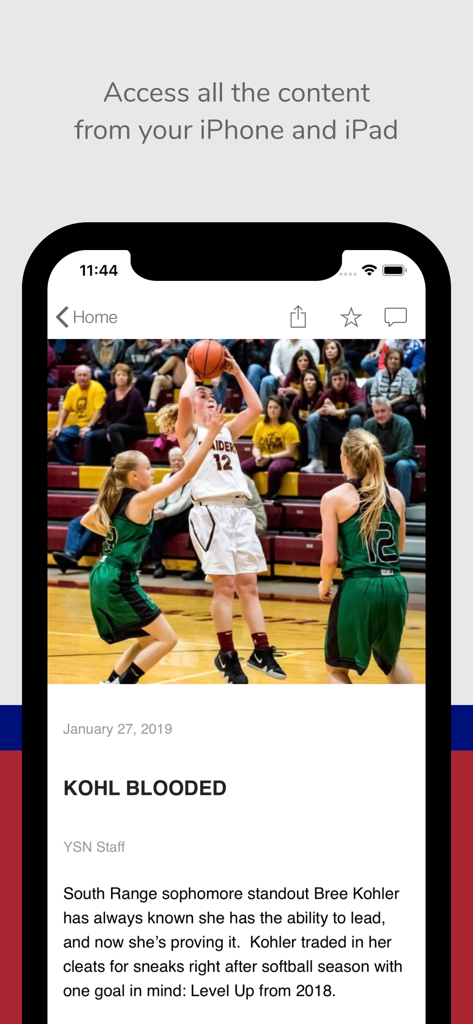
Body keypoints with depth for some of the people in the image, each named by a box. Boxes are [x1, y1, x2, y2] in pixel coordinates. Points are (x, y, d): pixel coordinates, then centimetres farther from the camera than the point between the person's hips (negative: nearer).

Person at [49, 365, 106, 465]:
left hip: (94, 426, -6)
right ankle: (68, 465, -4)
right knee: (59, 436, -11)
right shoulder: (72, 389, 8)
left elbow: (99, 411, -17)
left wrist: (89, 427, -27)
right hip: (78, 425, 6)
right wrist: (59, 426, 0)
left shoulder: (97, 388, -10)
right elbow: (64, 410, 14)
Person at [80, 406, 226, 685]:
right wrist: (211, 434, -19)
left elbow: (87, 521, 28)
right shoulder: (141, 500, -13)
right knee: (166, 638, -4)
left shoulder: (113, 498, 10)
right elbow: (186, 474, -18)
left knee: (147, 640, 20)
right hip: (119, 581, -9)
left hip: (104, 578, 9)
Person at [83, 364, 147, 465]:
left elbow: (130, 416, -15)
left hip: (137, 429, -6)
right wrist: (108, 429, -16)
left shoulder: (134, 394, -5)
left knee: (113, 428, -37)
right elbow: (105, 416, 6)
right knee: (90, 436, -17)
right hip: (115, 430, 6)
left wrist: (111, 427, -16)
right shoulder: (111, 395, 12)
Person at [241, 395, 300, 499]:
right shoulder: (261, 426, 7)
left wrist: (269, 457, -20)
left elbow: (289, 452, -11)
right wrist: (258, 456, -15)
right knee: (243, 467, -24)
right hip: (264, 458, 5)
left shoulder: (289, 427, -8)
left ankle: (270, 497, -20)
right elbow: (256, 447, 10)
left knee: (274, 468, -41)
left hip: (284, 459, -5)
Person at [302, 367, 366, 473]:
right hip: (333, 433, 3)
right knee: (312, 417, -17)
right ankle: (316, 461, -25)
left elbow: (362, 408, -32)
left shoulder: (355, 390, -11)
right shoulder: (327, 393, 0)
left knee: (356, 418, -33)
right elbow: (313, 413, -3)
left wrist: (336, 412, -33)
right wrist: (323, 409, -25)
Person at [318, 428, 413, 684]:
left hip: (359, 587, -4)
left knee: (336, 668, 14)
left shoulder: (334, 498, -4)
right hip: (395, 585, 5)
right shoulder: (395, 495, 8)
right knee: (390, 657, 31)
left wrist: (324, 586, 13)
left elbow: (330, 558, -7)